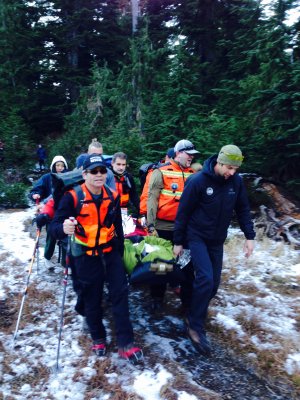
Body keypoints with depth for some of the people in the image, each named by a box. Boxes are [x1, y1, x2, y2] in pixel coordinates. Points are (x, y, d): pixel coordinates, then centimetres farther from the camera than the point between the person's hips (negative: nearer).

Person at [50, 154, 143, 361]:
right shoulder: (72, 197, -17)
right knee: (92, 299, 9)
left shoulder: (113, 196, -4)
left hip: (110, 251, 3)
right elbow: (55, 227, -21)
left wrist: (120, 250, 13)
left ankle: (126, 343, 11)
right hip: (86, 256, -3)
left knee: (120, 293, 0)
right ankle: (98, 338, 32)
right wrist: (64, 228, -44)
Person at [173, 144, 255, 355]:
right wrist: (178, 242, -8)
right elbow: (183, 212, -12)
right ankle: (195, 326, -2)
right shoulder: (198, 181, -19)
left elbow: (243, 209, 6)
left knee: (213, 283, 8)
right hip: (197, 237, -5)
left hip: (217, 240, 5)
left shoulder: (236, 181, -6)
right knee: (205, 278, -18)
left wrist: (250, 236, 0)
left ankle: (197, 316, 30)